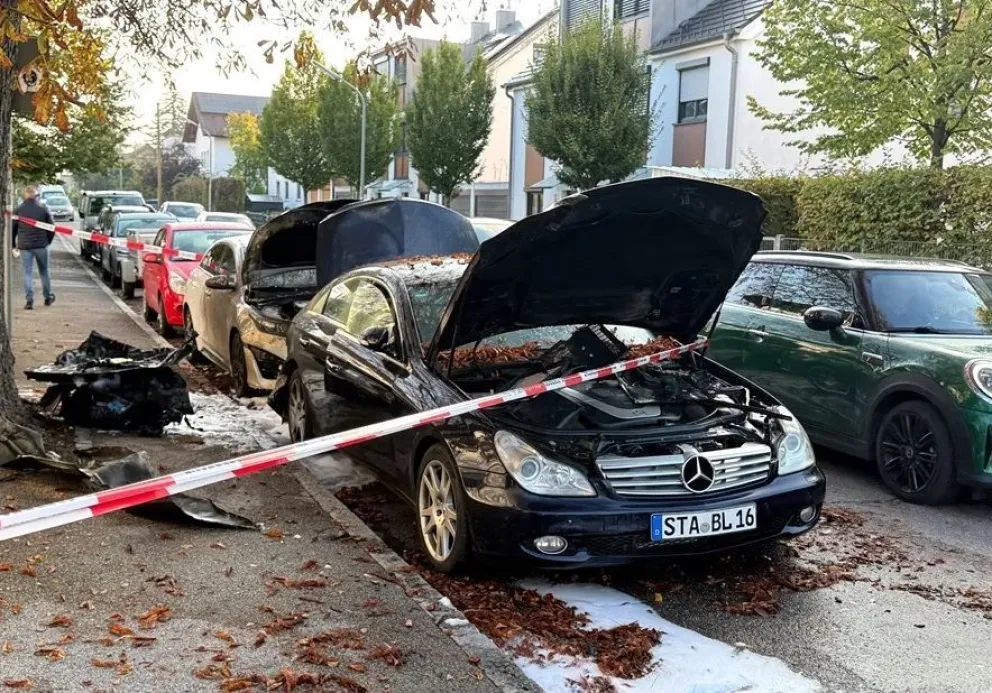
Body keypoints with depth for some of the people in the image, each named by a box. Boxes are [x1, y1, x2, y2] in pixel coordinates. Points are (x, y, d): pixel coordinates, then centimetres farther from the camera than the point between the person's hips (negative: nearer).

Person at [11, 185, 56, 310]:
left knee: (27, 272, 2)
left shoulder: (18, 210, 0)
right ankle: (48, 297, 24)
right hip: (41, 245, 0)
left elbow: (12, 229, 4)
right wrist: (48, 241, 13)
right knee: (44, 271, 14)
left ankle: (29, 300, -6)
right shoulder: (43, 209, -2)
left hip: (24, 246, 0)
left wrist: (14, 246, 13)